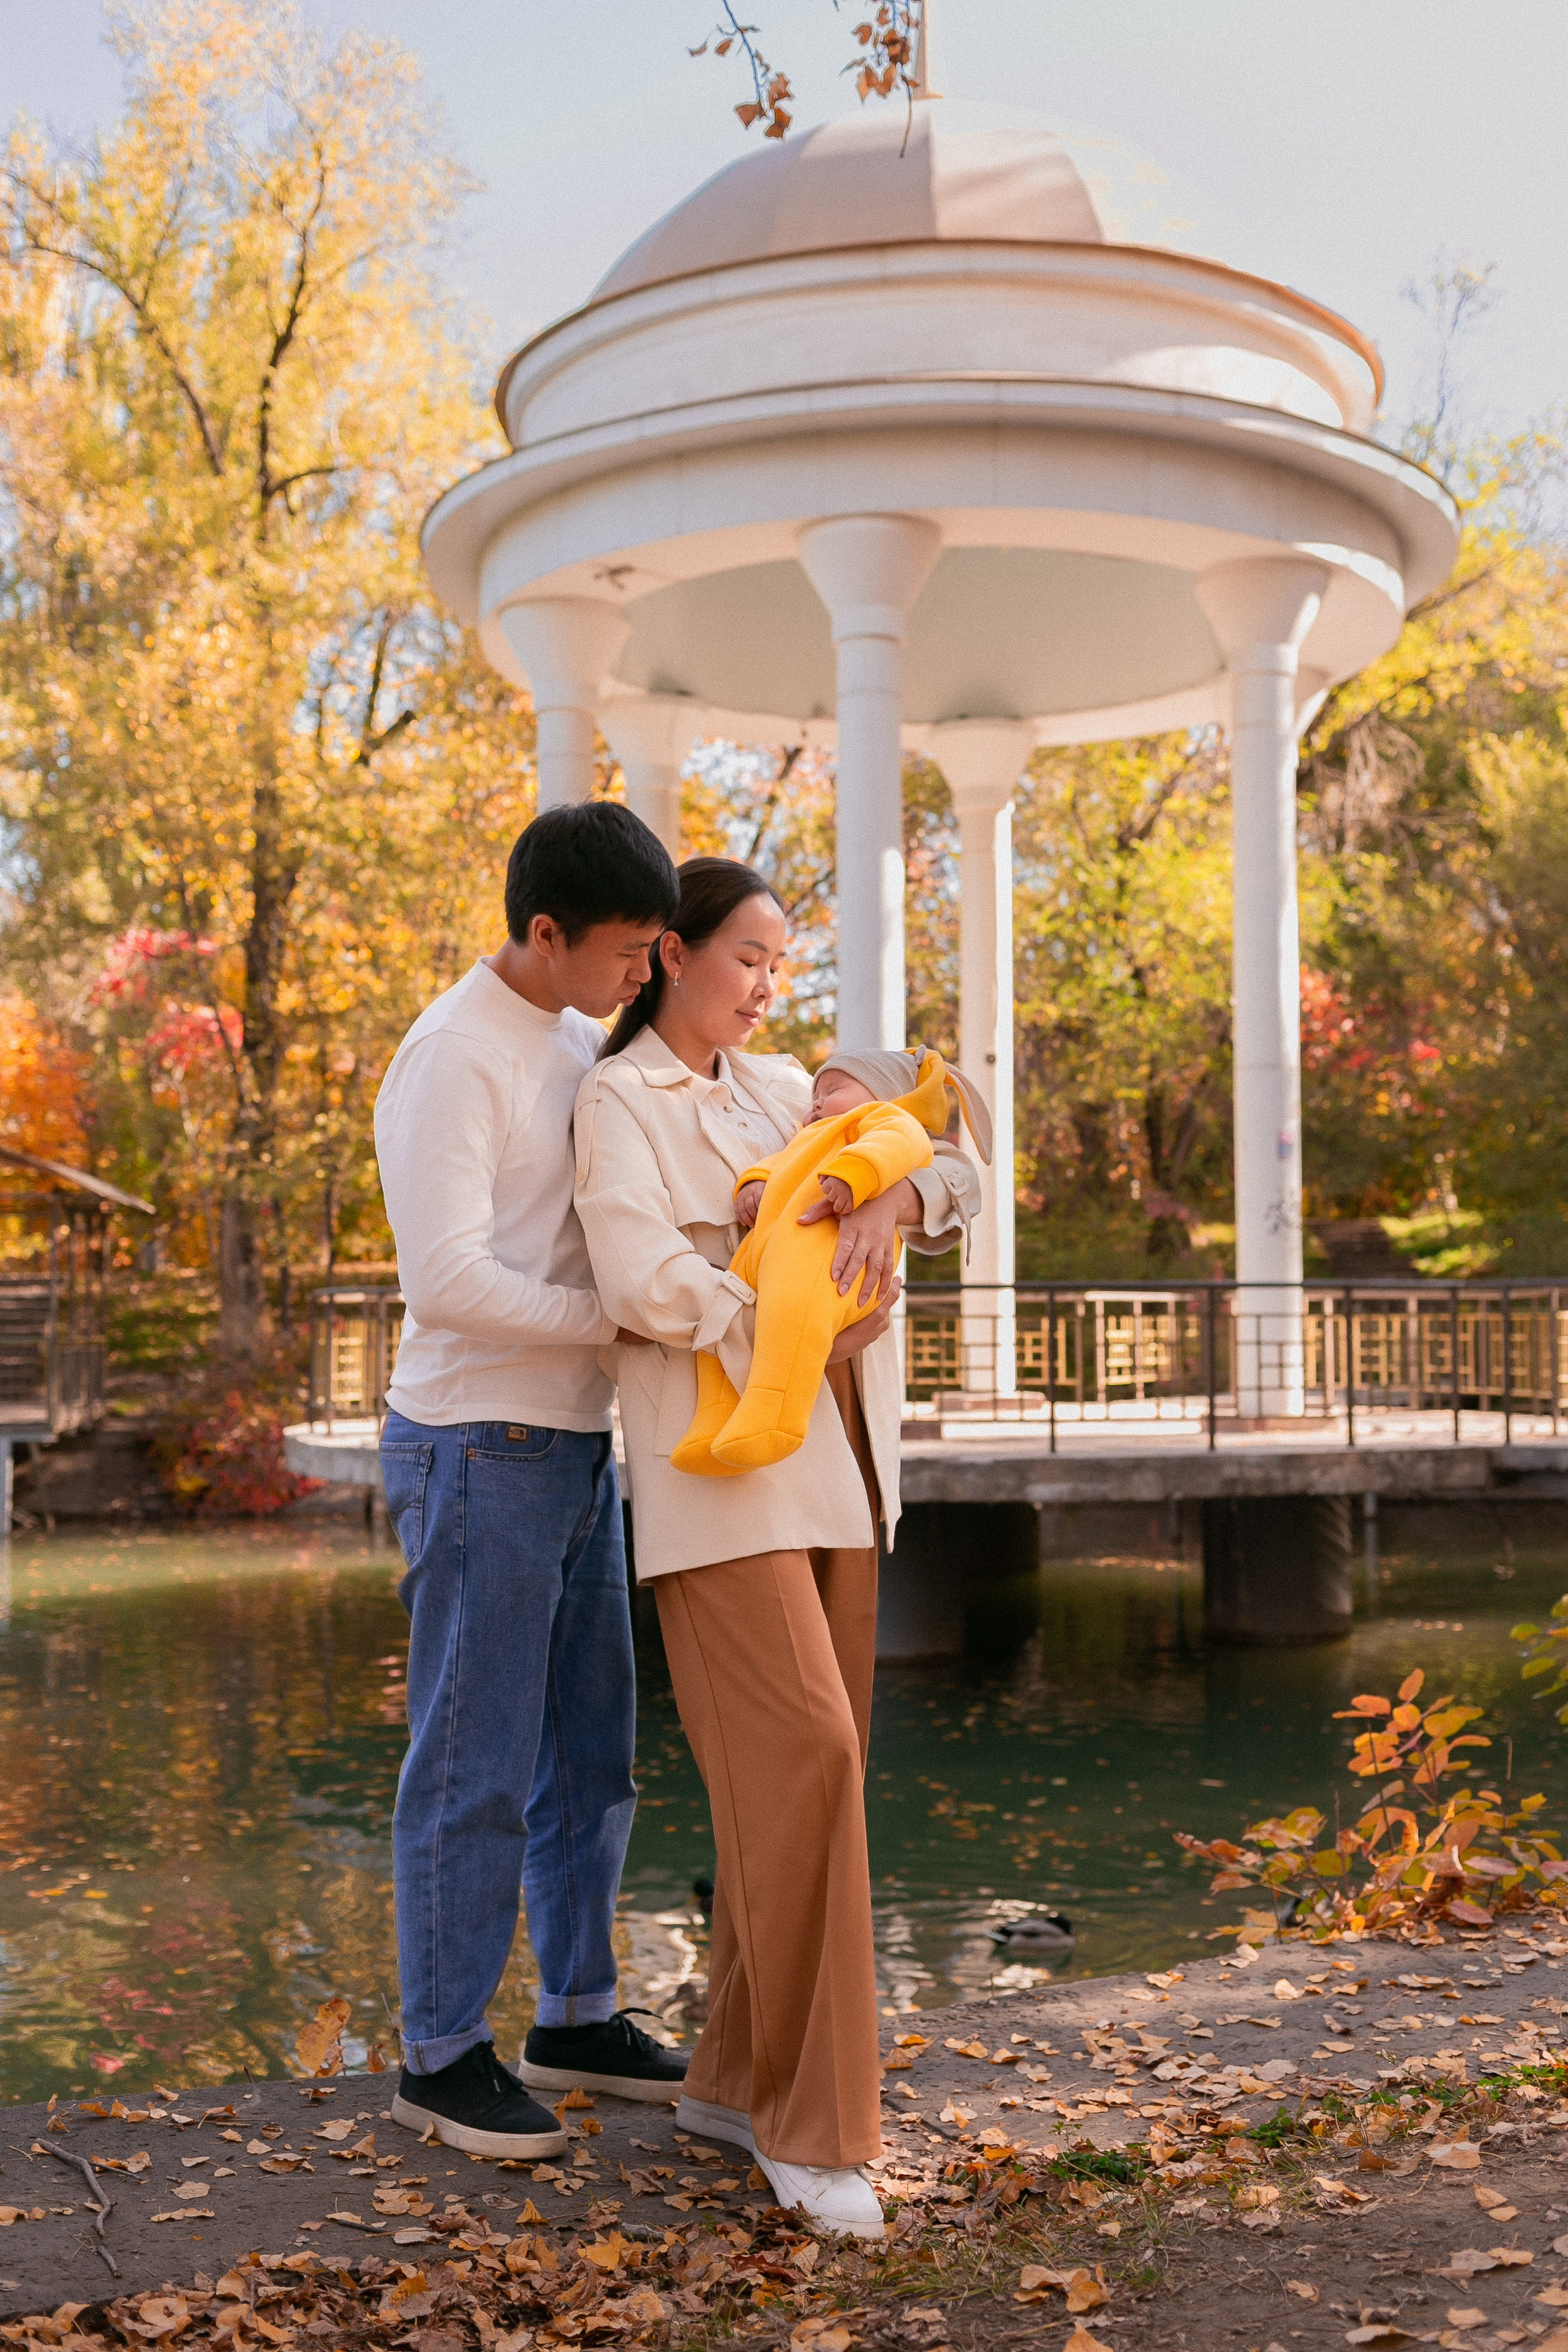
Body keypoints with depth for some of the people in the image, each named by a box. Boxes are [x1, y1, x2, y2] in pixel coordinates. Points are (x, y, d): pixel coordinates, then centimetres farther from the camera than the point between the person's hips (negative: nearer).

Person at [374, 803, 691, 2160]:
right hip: (477, 1454, -9)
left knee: (591, 1751, 14)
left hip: (574, 1452, 9)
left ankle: (580, 2019, 27)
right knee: (476, 1769, 0)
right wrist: (617, 1320, -16)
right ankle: (442, 2055, 14)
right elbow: (448, 1281, -24)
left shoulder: (582, 1046, 11)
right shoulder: (450, 1060, -17)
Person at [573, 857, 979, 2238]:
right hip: (716, 1463, -7)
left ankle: (737, 2081, 19)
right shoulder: (619, 1102, -2)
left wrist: (891, 1202, -13)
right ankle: (814, 2121, -5)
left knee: (812, 1771, 7)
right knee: (802, 1759, -15)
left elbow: (952, 1174, 9)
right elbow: (645, 1286, -18)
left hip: (833, 1456, 7)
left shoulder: (782, 1088, 18)